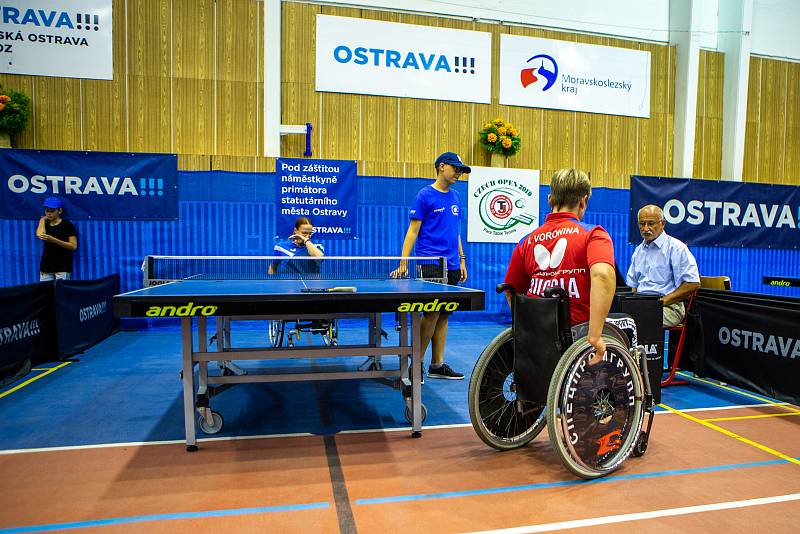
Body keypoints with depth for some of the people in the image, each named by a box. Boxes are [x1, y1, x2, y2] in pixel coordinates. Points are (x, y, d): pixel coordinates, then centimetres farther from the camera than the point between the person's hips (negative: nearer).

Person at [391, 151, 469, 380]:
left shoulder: (455, 197, 16)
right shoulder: (425, 195, -3)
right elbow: (413, 230, -7)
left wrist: (461, 260, 16)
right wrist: (403, 264, -14)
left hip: (451, 266, 7)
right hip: (430, 264, -6)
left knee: (443, 315, 8)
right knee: (432, 313, -10)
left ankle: (437, 365, 16)